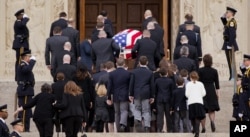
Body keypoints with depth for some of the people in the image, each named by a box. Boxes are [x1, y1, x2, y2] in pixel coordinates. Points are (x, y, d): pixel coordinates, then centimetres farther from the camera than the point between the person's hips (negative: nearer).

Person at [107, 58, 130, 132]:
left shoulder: (111, 74, -3)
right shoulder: (128, 73, -6)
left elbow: (109, 86, -2)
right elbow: (130, 86, 0)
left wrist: (109, 98, 3)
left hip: (115, 96, 2)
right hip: (124, 96, -2)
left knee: (117, 112, 12)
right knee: (124, 111, -1)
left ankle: (118, 129, 13)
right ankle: (122, 124, -27)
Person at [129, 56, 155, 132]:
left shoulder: (134, 72, 0)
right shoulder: (150, 73, 0)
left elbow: (131, 84, 0)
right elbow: (152, 85, 1)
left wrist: (131, 94, 7)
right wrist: (152, 96, 7)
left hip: (137, 94, 1)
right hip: (146, 94, -1)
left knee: (137, 109, 16)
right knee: (146, 111, 4)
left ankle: (137, 119, -12)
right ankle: (146, 127, 1)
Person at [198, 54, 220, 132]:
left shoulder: (200, 71, -7)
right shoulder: (214, 71, -1)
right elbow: (217, 83, 2)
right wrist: (217, 93, 10)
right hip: (212, 91, 1)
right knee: (211, 110, 10)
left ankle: (203, 128, 5)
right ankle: (212, 120, -20)